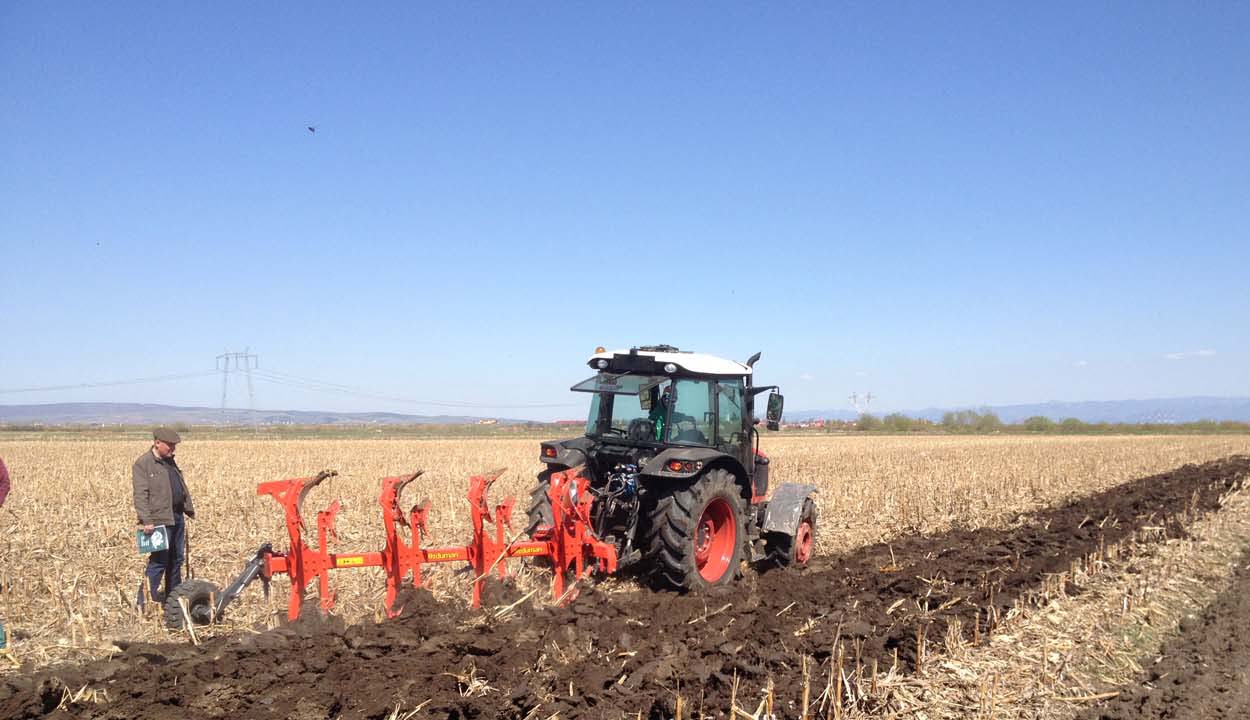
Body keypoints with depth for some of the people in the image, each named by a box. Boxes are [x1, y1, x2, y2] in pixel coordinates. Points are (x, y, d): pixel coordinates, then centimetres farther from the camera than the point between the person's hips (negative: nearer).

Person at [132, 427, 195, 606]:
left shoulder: (170, 461, 17)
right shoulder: (143, 464, -10)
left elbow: (183, 489, 24)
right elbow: (141, 495, -17)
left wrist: (190, 510, 23)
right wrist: (146, 521, -23)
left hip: (177, 518, 8)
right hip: (160, 520, -8)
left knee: (176, 560, 14)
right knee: (158, 561, -9)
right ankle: (144, 602, -1)